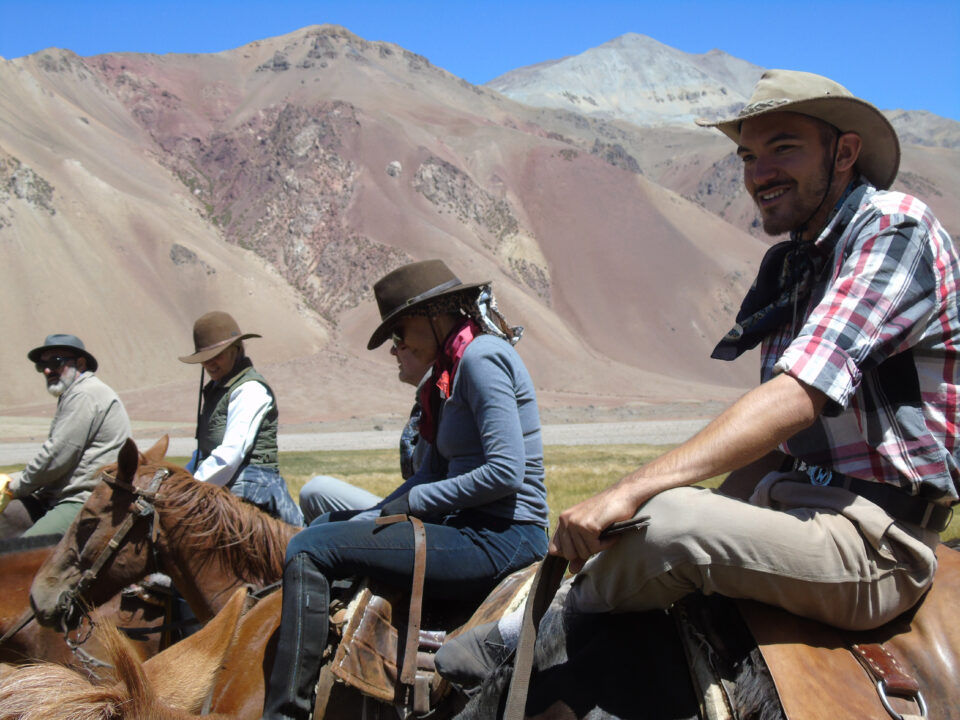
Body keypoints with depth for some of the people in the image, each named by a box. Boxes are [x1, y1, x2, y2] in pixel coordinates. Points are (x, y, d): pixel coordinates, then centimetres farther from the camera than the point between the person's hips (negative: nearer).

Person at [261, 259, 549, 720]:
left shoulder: (482, 357, -13)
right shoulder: (456, 367, 18)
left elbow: (506, 471, -22)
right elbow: (433, 472, 19)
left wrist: (413, 501, -12)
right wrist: (362, 522, 9)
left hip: (501, 538, -11)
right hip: (480, 529, 11)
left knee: (310, 550, -14)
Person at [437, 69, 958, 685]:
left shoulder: (895, 228, -12)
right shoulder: (789, 264, 15)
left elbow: (796, 397, -26)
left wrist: (632, 490, -33)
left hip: (878, 542, -9)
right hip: (796, 501, 9)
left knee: (669, 521, -28)